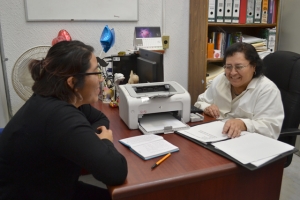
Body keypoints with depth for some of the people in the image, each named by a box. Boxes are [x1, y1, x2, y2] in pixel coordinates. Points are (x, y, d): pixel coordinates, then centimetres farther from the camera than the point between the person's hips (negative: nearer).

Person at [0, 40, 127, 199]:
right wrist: (104, 142, -17)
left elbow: (100, 119, 7)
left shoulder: (55, 98, -7)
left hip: (49, 186, 7)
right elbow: (116, 171, -37)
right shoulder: (60, 116, -34)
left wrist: (90, 139, -14)